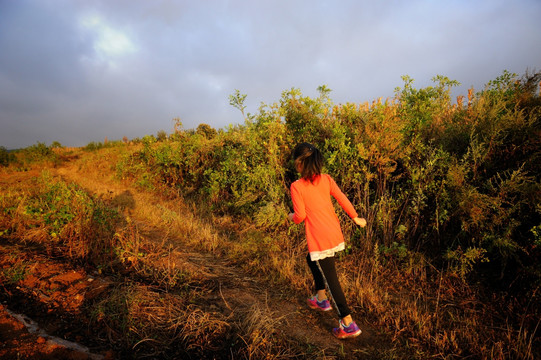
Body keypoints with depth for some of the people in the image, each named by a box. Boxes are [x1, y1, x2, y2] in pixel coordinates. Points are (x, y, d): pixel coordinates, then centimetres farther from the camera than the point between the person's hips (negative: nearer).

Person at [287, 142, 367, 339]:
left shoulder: (297, 186, -15)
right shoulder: (326, 179, 0)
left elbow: (300, 216, -14)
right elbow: (342, 199, 2)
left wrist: (291, 216, 9)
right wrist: (356, 218, 15)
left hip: (319, 239, -7)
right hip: (335, 233, 7)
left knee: (330, 278, 4)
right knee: (312, 260, 29)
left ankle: (348, 324, 12)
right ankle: (321, 299, 43)